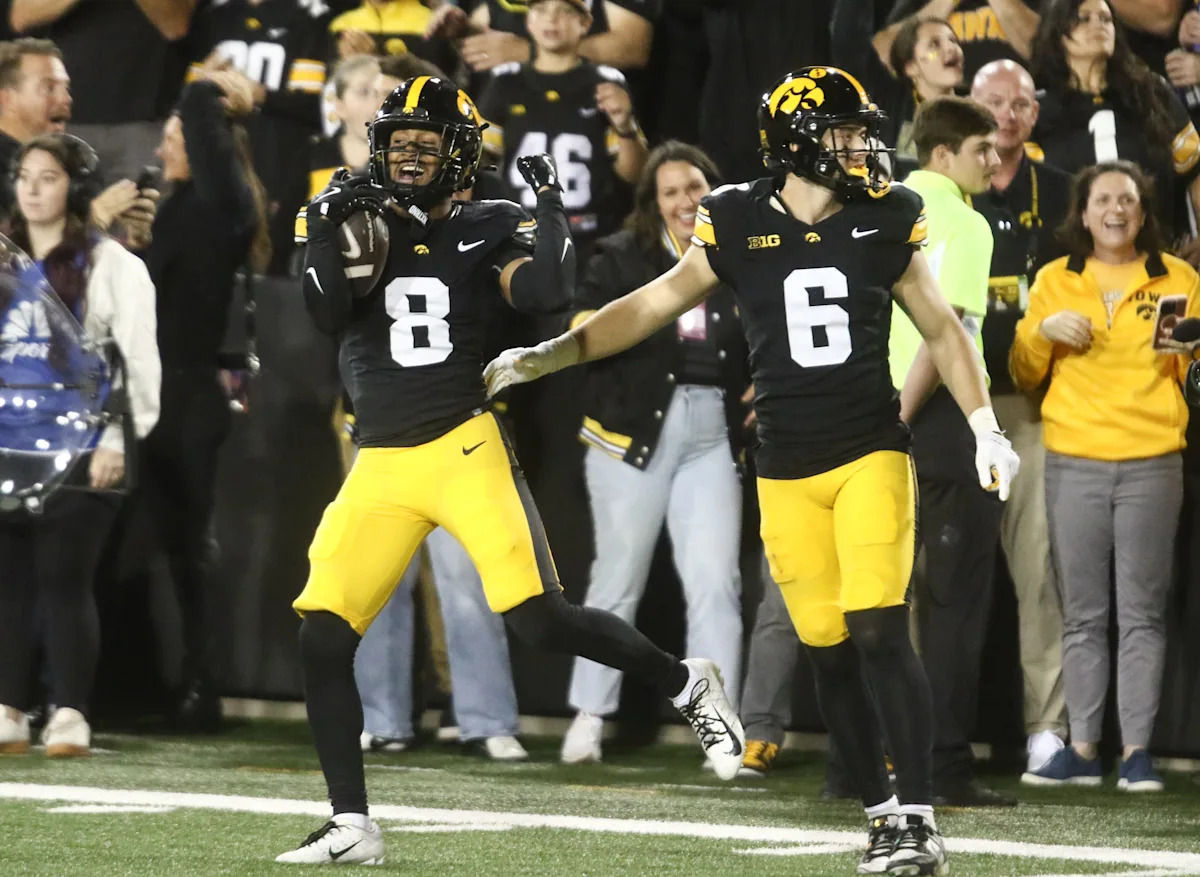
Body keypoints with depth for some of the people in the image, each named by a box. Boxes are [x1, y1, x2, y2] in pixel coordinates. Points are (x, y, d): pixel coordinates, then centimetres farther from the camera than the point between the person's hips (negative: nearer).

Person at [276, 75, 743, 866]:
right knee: (323, 638, -5)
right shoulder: (354, 222, 9)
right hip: (380, 467, 3)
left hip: (466, 450, -3)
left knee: (539, 617, -16)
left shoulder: (483, 230, 3)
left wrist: (551, 208, -13)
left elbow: (550, 295, -13)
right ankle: (352, 826, 4)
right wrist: (327, 231, -19)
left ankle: (685, 684, 8)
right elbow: (329, 316, -8)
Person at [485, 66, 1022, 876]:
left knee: (880, 634, -14)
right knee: (830, 652, 2)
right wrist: (545, 356, 3)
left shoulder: (883, 223, 2)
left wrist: (986, 427, 2)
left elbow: (942, 329, 11)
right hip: (788, 472, 1)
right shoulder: (738, 228, 0)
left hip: (872, 454, -1)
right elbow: (654, 306, 8)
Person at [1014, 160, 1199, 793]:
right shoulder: (1054, 281, 10)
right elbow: (1024, 376, 12)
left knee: (1142, 612, -3)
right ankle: (1082, 748, 4)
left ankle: (1136, 750, -1)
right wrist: (1043, 332, -6)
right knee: (1081, 614, 1)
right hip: (1074, 462, 1)